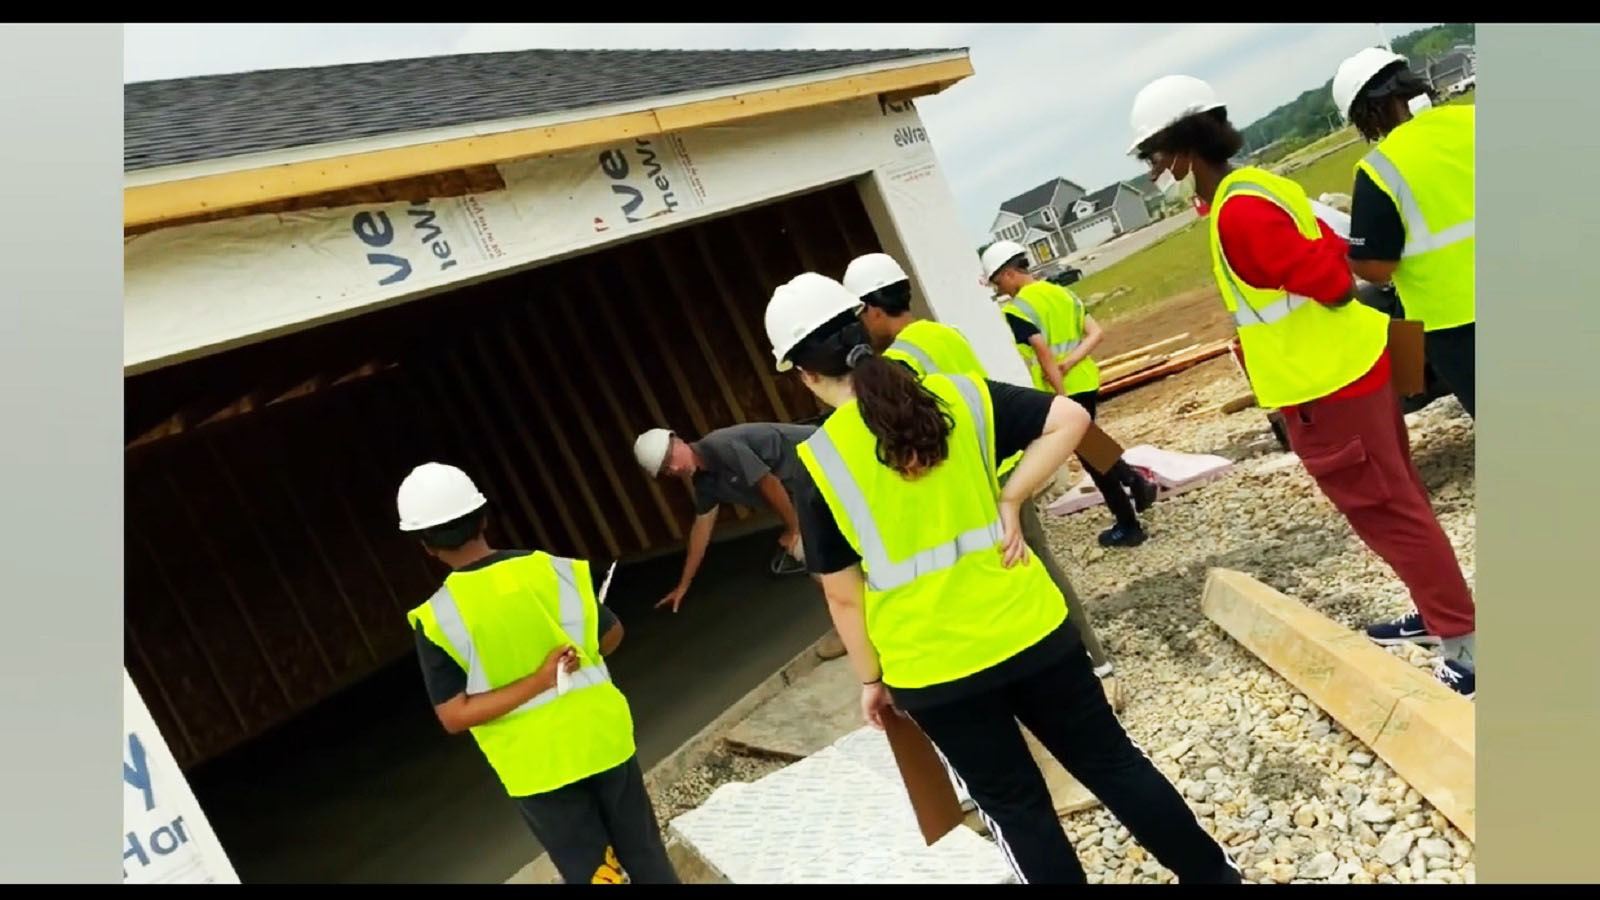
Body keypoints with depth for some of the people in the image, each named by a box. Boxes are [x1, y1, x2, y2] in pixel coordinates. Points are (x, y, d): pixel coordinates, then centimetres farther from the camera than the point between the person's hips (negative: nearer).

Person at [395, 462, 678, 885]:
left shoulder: (438, 618, -14)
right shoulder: (552, 569, -8)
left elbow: (454, 716, -17)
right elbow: (611, 636, 4)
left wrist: (541, 680, -18)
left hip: (537, 769, -2)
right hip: (600, 740, 2)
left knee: (592, 874, 14)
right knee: (647, 860, 20)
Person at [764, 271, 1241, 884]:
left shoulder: (819, 463, -12)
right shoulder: (959, 395, -3)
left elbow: (844, 594, -7)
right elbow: (1070, 419, -6)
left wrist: (871, 679, 6)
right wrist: (1010, 501, -3)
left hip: (932, 668, -3)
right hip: (1028, 628, 3)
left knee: (1015, 807, 16)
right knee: (1112, 762, 21)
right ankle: (1213, 874, 36)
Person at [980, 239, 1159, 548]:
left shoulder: (1016, 310, -14)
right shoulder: (1061, 292, 10)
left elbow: (1043, 350, -23)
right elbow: (1096, 333, 3)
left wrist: (1061, 394, -20)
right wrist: (1069, 364, -7)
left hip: (1063, 391, -8)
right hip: (1086, 380, 8)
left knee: (1089, 456, 6)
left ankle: (1128, 526, 16)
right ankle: (1136, 480, 18)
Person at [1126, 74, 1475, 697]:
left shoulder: (1237, 211, -22)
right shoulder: (1256, 185, 9)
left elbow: (1328, 280, -25)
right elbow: (1333, 254, 13)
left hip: (1325, 387, -10)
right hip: (1349, 366, 10)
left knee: (1388, 511, -1)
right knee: (1395, 501, 20)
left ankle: (1465, 650, 9)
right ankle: (1439, 614, 36)